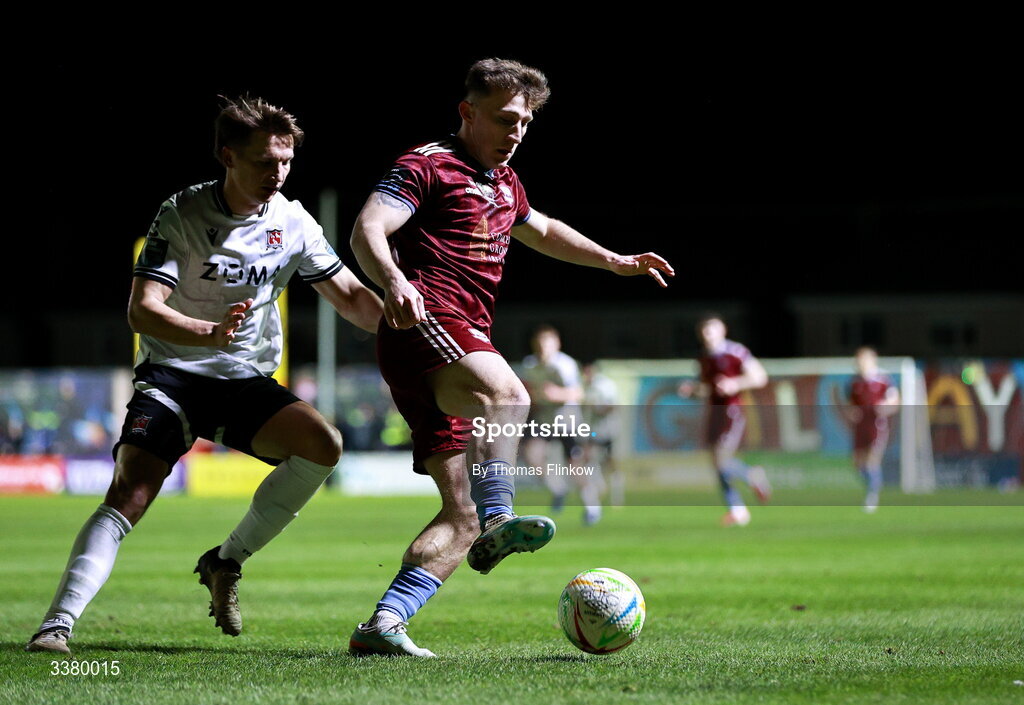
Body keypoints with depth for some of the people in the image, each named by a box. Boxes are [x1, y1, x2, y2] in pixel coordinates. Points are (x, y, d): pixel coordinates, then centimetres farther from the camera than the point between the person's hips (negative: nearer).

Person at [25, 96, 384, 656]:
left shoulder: (293, 222, 0)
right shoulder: (182, 213, -11)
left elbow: (351, 296, 8)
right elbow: (142, 310, -19)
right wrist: (209, 333, -37)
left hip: (248, 380, 4)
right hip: (172, 374, -4)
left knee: (323, 443, -22)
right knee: (128, 494, -23)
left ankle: (227, 562, -4)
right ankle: (57, 624, -26)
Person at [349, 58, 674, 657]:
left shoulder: (503, 182, 27)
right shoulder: (430, 165, 1)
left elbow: (541, 230, 49)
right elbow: (368, 230, -13)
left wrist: (615, 261, 43)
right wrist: (394, 282, -33)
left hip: (461, 347, 9)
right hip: (426, 323, -9)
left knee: (462, 517, 0)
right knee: (507, 394, -39)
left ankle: (384, 623, -6)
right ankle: (498, 520, -52)